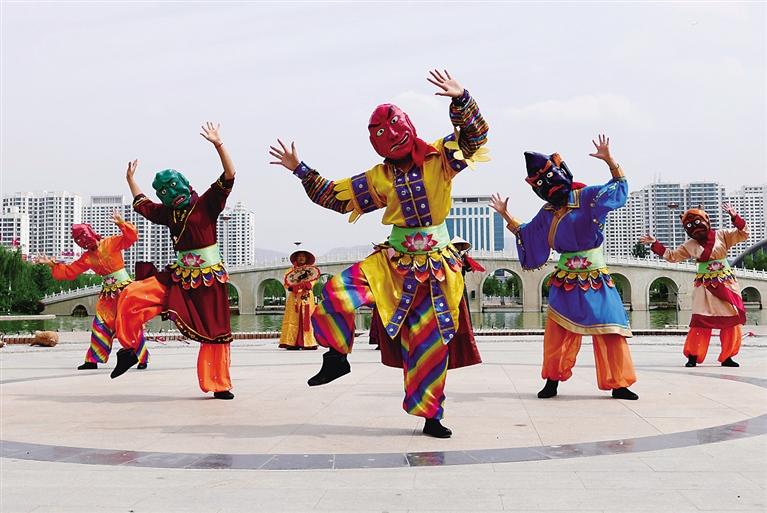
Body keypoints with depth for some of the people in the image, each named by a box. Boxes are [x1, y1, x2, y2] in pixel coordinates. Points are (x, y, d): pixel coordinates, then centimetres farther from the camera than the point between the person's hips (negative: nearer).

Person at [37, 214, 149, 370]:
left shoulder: (111, 243, -7)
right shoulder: (87, 257, 9)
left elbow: (131, 237, -18)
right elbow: (70, 271, 12)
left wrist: (121, 223, -32)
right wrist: (52, 264, 6)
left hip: (125, 288, -6)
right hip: (107, 293, 6)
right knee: (100, 325, 5)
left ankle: (142, 358, 4)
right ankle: (93, 360, 14)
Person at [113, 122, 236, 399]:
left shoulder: (206, 204, -6)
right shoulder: (168, 213, 10)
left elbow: (229, 177, -18)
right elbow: (142, 205, 29)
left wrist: (218, 144, -26)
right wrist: (130, 179, 36)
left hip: (210, 279, -4)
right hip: (178, 276, 4)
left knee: (215, 332, 1)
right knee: (131, 296, -12)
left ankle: (219, 385, 15)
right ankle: (128, 350, 4)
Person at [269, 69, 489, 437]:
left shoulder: (438, 157, -1)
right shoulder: (380, 178, 5)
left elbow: (475, 133, -11)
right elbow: (334, 196, 10)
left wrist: (461, 99, -27)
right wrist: (300, 170, 9)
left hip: (436, 267, -1)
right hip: (394, 262, 2)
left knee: (430, 342, 4)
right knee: (336, 292, -20)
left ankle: (431, 416, 17)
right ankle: (336, 357, 0)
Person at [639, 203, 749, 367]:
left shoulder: (722, 235, 1)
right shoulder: (690, 245, 5)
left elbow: (743, 234, 0)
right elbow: (672, 256, 11)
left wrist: (735, 217, -15)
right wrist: (655, 244, 3)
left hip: (727, 282, 1)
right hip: (705, 285, 0)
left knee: (731, 320, 1)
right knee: (701, 321, -8)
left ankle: (727, 356, 10)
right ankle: (693, 355, -1)